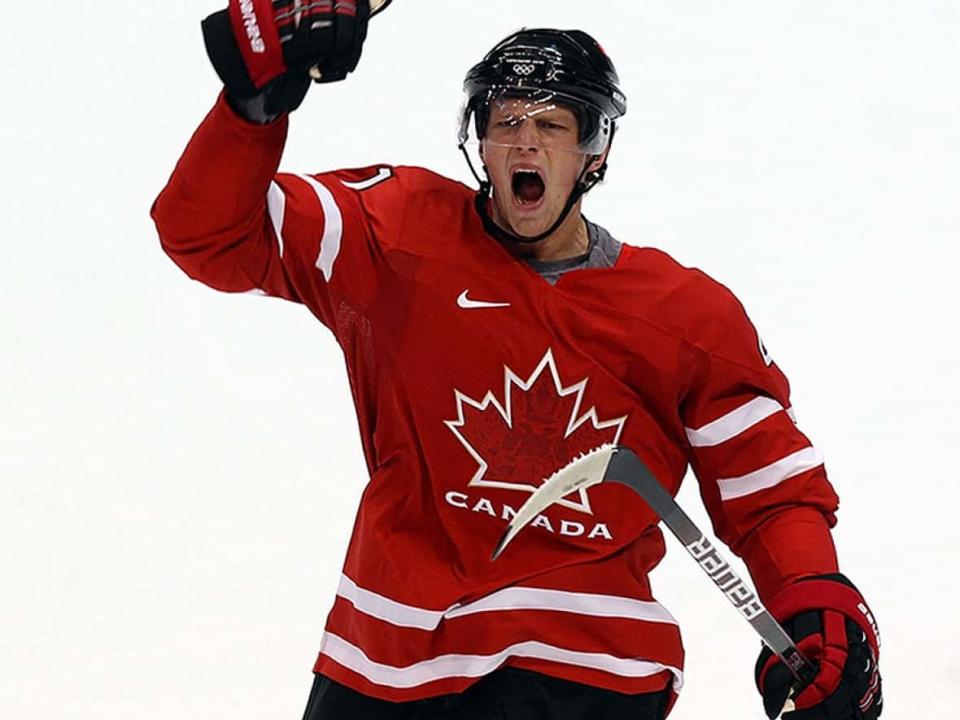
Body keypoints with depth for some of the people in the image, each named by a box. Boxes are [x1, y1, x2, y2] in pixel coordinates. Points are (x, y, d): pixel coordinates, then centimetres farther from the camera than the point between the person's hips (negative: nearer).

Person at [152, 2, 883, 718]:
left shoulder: (692, 317, 3)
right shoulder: (397, 237, 1)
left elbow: (772, 488, 6)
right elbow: (213, 233, -4)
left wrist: (817, 601, -12)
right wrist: (256, 100, -20)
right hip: (385, 659, 2)